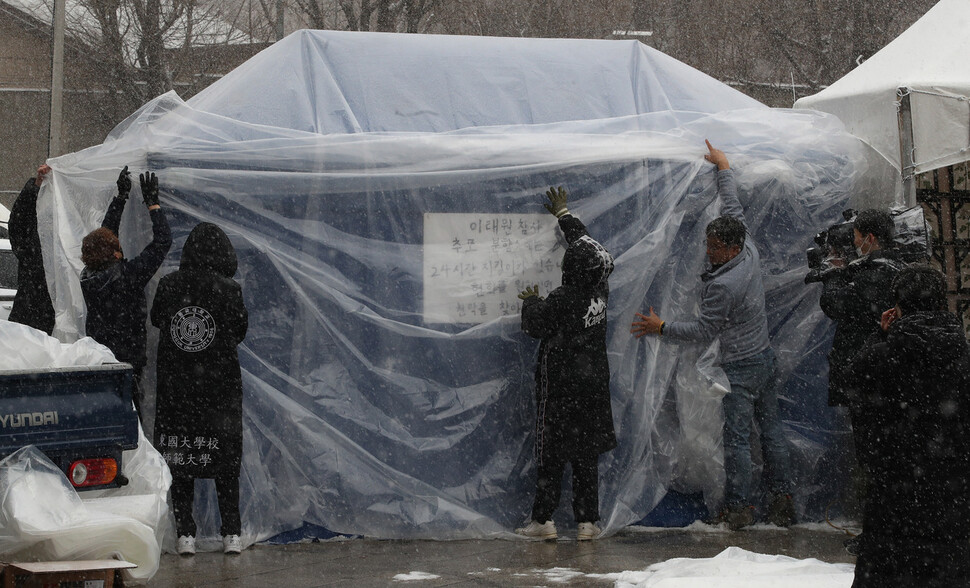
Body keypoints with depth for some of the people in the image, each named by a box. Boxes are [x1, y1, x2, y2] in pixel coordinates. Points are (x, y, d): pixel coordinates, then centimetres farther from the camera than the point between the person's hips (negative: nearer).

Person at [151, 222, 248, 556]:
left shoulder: (169, 285, -6)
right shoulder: (228, 289, -11)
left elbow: (156, 319, 11)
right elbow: (240, 332, 2)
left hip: (174, 384, 1)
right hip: (220, 382, -1)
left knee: (179, 457, 7)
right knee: (225, 456, 9)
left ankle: (185, 534, 5)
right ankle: (231, 534, 9)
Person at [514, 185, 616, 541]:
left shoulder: (563, 300, -21)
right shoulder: (601, 289, -2)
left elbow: (535, 326, -8)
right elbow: (587, 243, 13)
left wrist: (531, 301, 11)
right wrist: (563, 214, 24)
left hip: (560, 383, -5)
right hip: (594, 381, 6)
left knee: (552, 450, 2)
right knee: (587, 452, 9)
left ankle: (544, 519, 4)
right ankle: (587, 521, 10)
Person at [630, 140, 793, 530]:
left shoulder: (723, 286, -25)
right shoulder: (750, 252, -3)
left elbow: (704, 330, -18)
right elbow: (733, 207, 11)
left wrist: (661, 328, -12)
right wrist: (724, 168, 21)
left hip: (740, 367, -9)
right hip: (765, 356, 9)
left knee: (737, 436, -2)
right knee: (770, 428, 11)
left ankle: (738, 506, 2)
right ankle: (782, 498, 15)